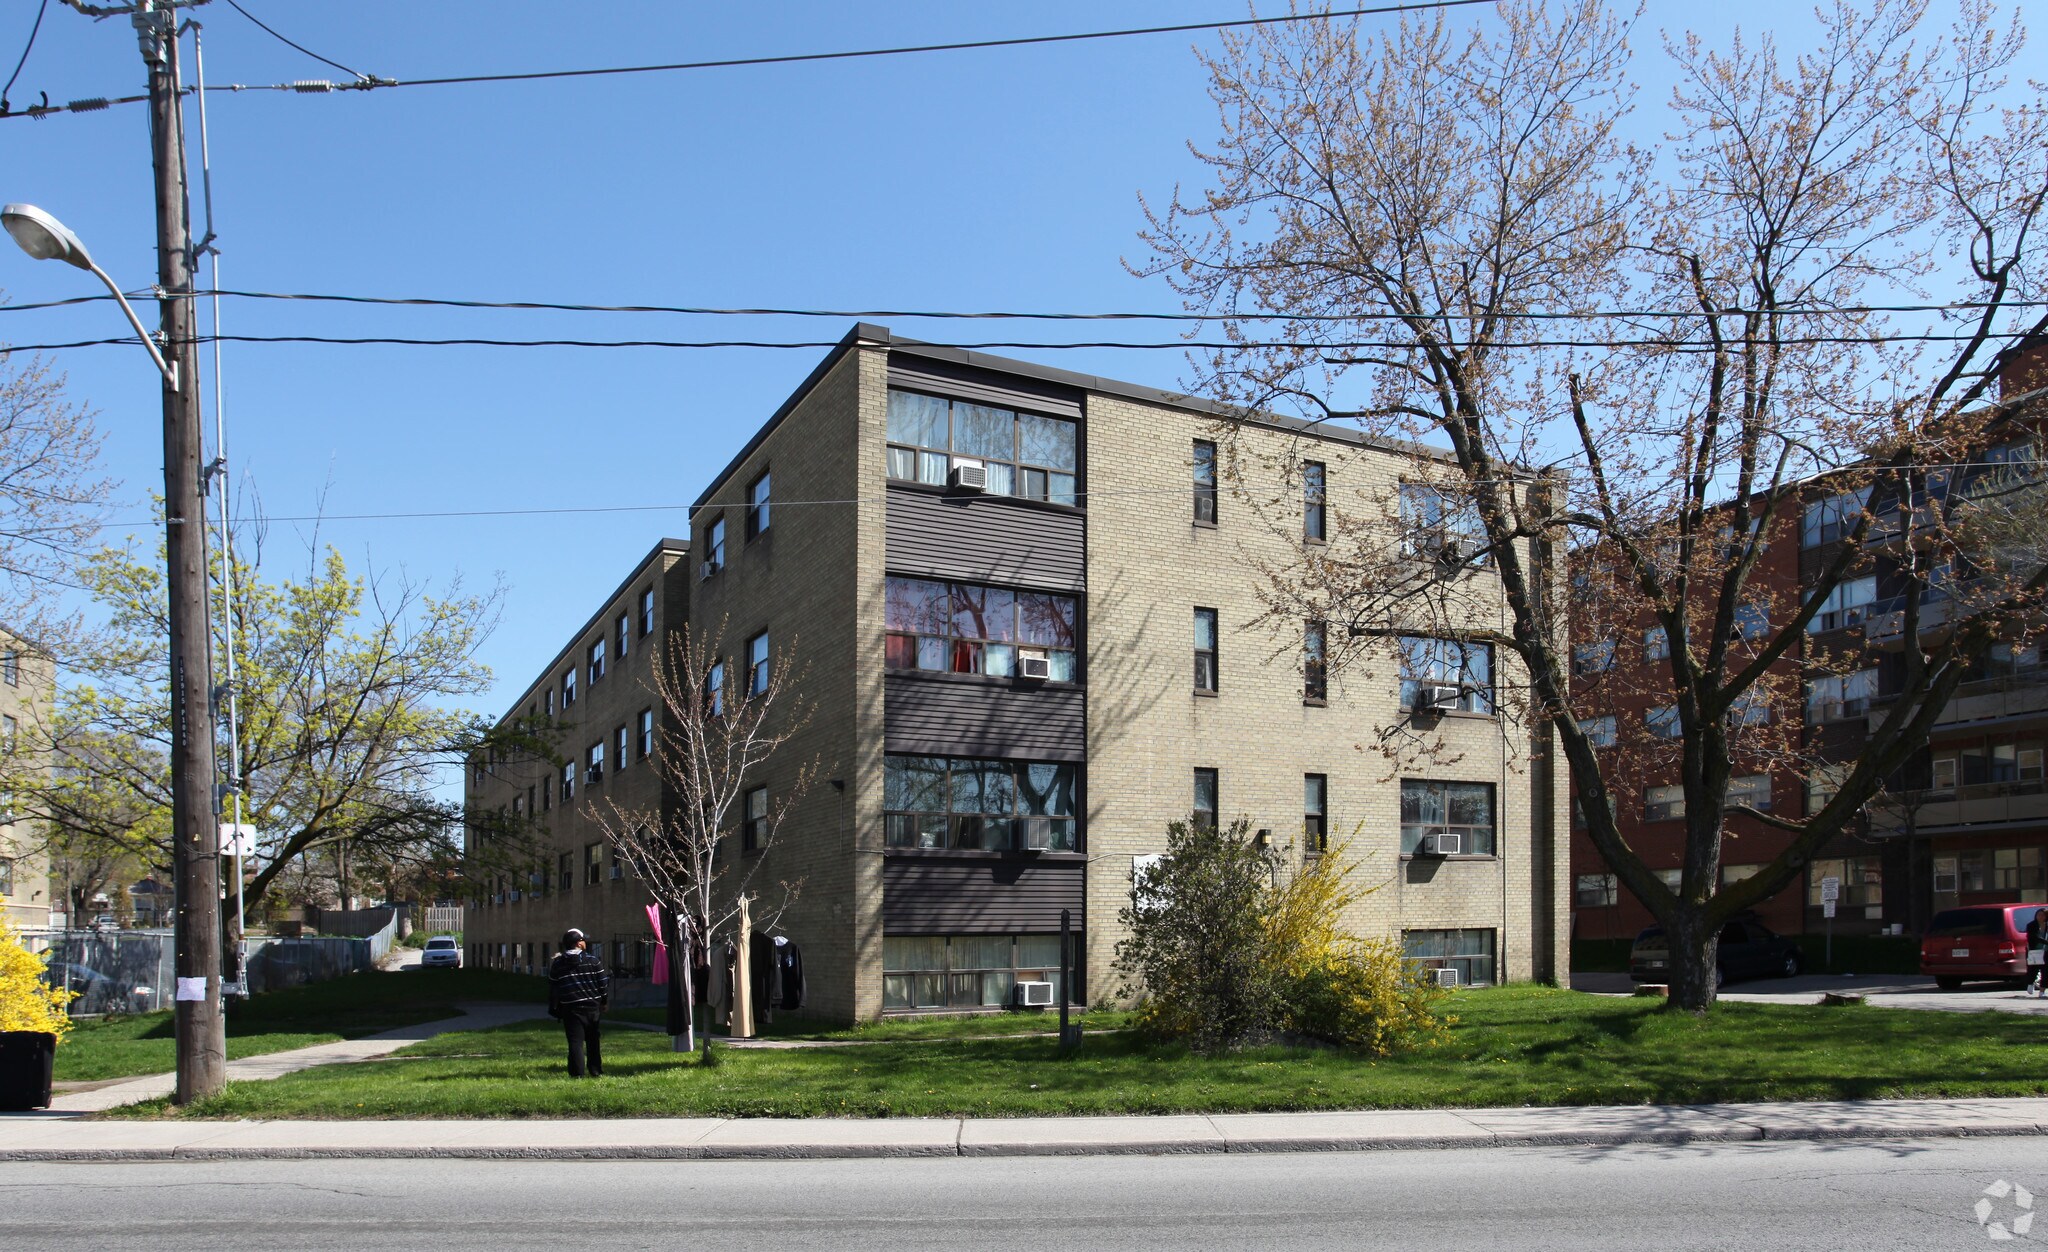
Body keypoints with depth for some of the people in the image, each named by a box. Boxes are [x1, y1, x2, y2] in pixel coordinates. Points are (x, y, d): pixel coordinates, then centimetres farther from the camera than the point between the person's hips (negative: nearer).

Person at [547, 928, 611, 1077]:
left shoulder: (558, 964, 3)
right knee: (594, 1040, 15)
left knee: (575, 1041, -2)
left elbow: (553, 988, 8)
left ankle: (577, 1073, -9)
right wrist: (604, 1001, 12)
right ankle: (596, 1071, 20)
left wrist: (554, 1009, 16)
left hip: (571, 1009, -1)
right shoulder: (593, 960, -1)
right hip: (593, 1007, 1)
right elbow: (603, 982, 1)